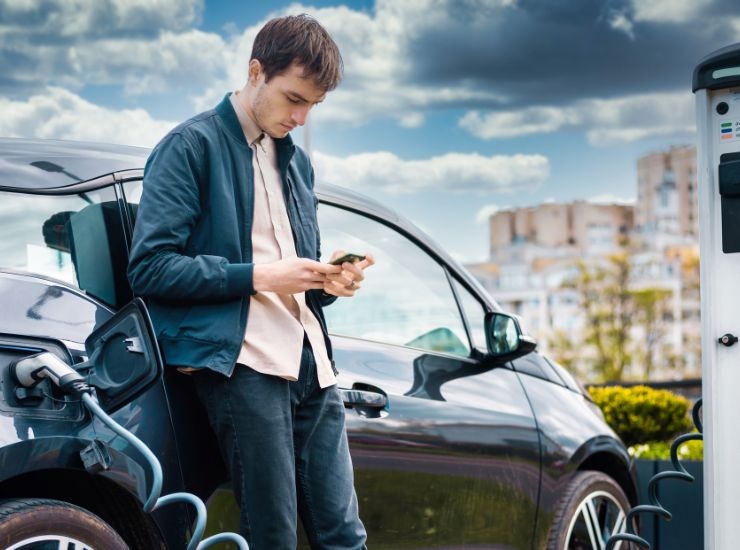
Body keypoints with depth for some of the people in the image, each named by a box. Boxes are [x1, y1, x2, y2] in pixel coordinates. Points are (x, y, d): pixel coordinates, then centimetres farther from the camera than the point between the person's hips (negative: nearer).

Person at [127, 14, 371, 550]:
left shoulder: (296, 160, 23)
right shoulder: (192, 146, -1)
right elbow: (149, 266, -9)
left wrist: (328, 282, 4)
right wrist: (257, 275, -14)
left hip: (311, 360, 7)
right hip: (244, 361, -7)